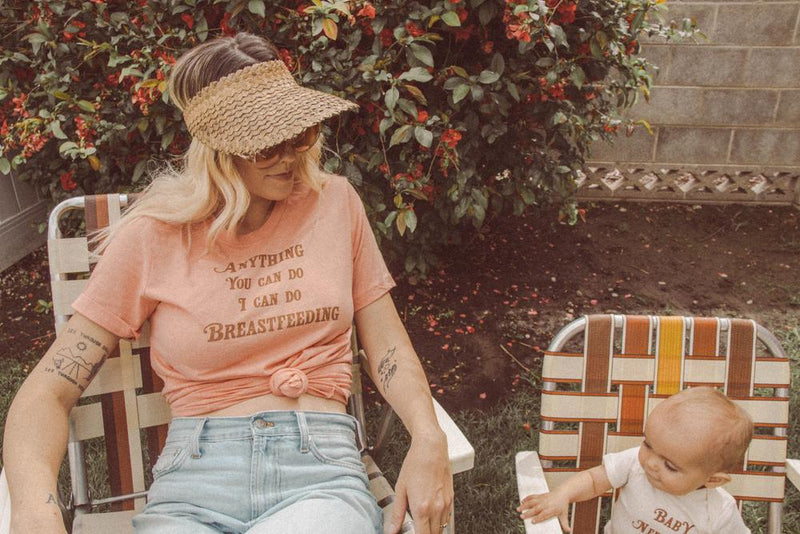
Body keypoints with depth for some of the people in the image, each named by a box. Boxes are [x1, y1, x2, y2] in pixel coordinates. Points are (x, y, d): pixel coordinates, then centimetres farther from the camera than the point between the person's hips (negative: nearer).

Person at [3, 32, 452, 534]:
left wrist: (429, 439, -9)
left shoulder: (335, 202, 6)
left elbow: (388, 346, 9)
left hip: (321, 471, 0)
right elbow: (48, 391, 1)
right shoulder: (153, 236, 1)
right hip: (194, 481, 1)